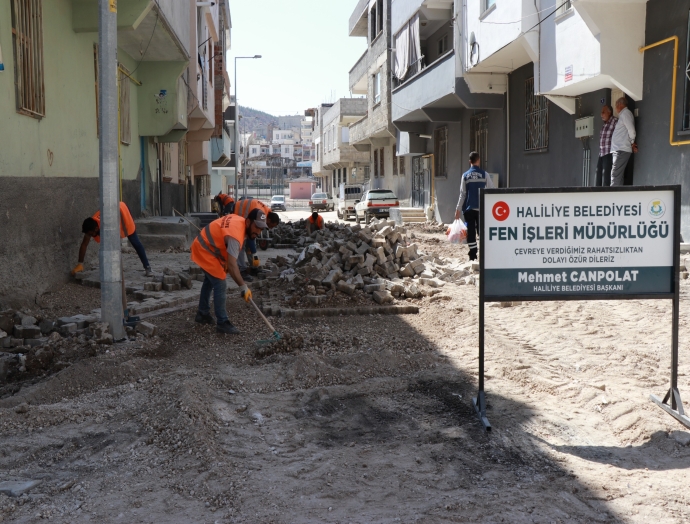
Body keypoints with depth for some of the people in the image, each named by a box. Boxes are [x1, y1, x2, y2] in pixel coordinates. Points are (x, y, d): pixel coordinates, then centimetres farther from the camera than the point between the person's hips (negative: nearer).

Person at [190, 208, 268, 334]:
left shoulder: (239, 220, -2)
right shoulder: (235, 235, -31)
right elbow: (232, 265, -37)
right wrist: (243, 287, -37)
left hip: (203, 246, 11)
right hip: (205, 251, -11)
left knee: (210, 281, 25)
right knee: (220, 285, -11)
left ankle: (202, 314, 40)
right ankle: (222, 323, -5)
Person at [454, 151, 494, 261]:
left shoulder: (465, 175, 2)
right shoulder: (484, 174, -1)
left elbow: (463, 194, -1)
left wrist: (458, 209, 3)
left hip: (468, 208, 1)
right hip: (481, 208, -1)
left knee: (471, 231, 3)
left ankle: (472, 255, 1)